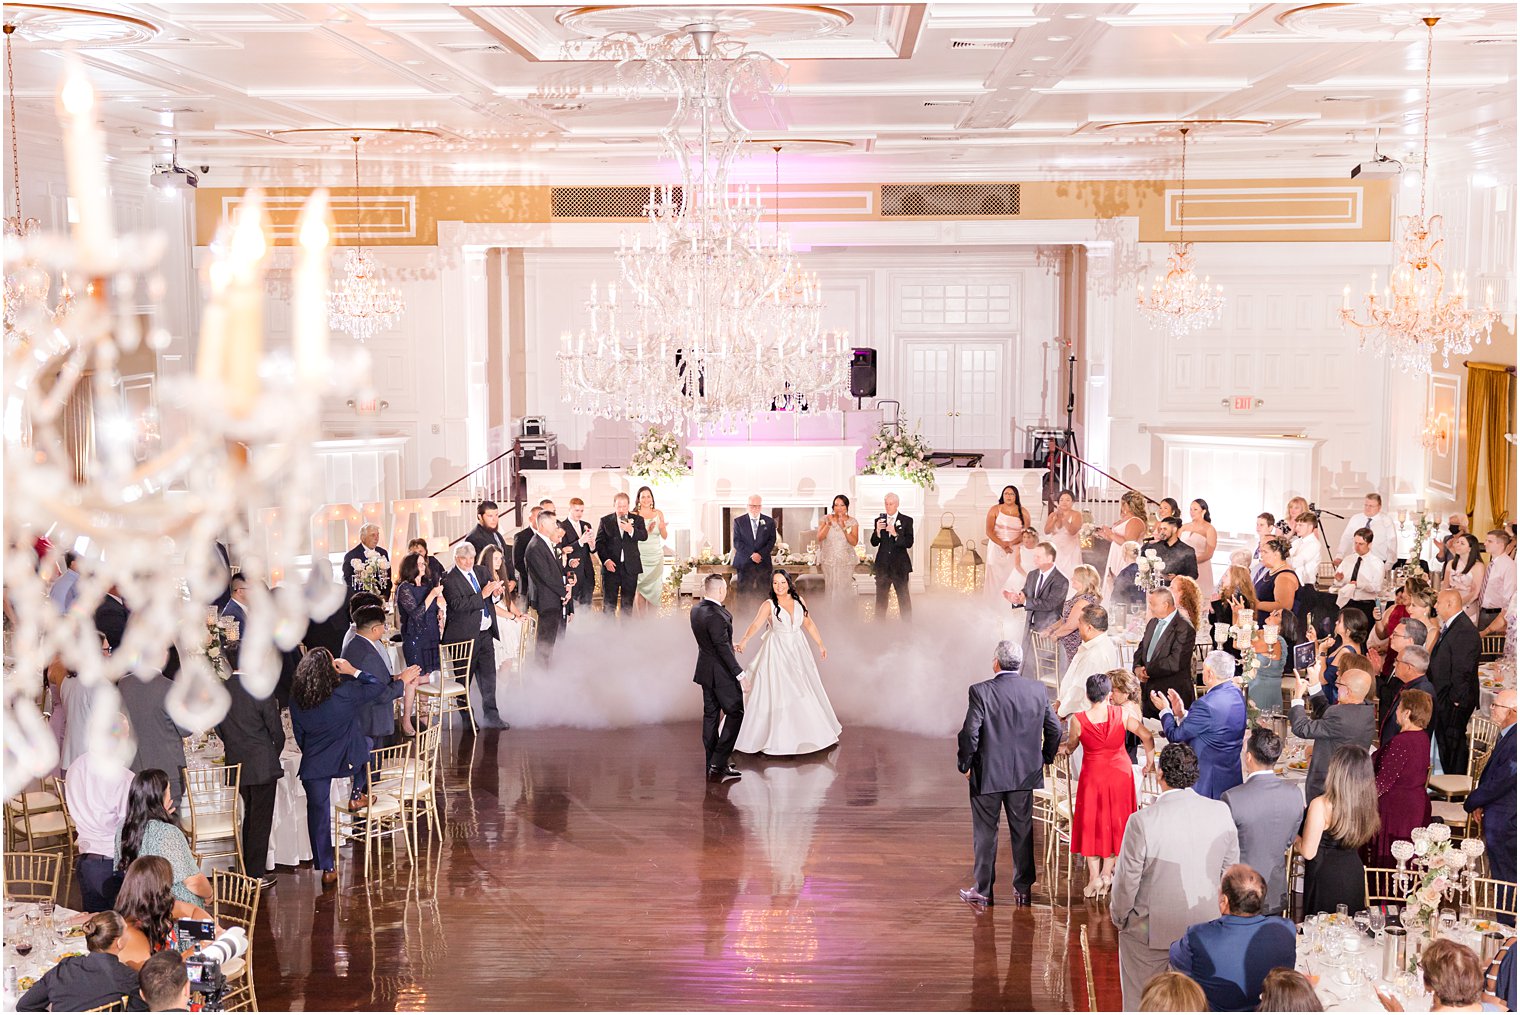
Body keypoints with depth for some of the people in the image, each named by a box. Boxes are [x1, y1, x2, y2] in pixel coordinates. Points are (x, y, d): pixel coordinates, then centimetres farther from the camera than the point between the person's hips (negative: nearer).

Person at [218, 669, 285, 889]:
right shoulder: (261, 691, -18)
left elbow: (219, 730, 6)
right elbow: (276, 731, -10)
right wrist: (275, 754, 9)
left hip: (236, 764, 5)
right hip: (262, 765, -5)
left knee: (250, 815, 21)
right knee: (261, 819, 4)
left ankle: (248, 869, 27)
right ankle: (256, 874, 8)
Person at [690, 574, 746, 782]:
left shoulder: (696, 610, 3)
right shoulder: (715, 616, -25)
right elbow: (723, 648, -24)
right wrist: (739, 672, -21)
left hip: (706, 671, 9)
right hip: (721, 673, -9)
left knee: (710, 715, 14)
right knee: (735, 713, 0)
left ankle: (712, 766, 21)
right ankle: (718, 766, -4)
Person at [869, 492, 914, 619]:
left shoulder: (906, 521, 0)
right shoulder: (879, 520, 8)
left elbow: (909, 543, -9)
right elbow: (874, 543, 4)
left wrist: (895, 534, -22)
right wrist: (878, 530, -14)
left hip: (900, 565, -3)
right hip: (883, 565, 3)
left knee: (904, 598, 0)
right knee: (880, 598, 6)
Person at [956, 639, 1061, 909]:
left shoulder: (981, 692, -15)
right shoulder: (1038, 690, -2)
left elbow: (969, 733, -17)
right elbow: (1054, 730, 4)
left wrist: (965, 765, -2)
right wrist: (1044, 758, 18)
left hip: (987, 775, -3)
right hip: (1025, 774, 3)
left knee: (985, 832, 8)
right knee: (1023, 831, 14)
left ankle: (983, 891, 14)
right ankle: (1023, 889, 21)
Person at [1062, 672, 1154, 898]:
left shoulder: (1079, 720, -14)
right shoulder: (1123, 714, -12)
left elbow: (1070, 746, 1)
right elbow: (1146, 736, -11)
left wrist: (1064, 748, 25)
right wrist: (1149, 758, 7)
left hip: (1092, 775, -1)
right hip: (1120, 773, 1)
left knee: (1092, 823, 11)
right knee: (1116, 822, 14)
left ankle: (1094, 877, 10)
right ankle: (1107, 872, 15)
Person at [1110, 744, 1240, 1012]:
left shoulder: (1142, 821, -24)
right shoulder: (1221, 812, -11)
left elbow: (1127, 880, -15)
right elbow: (1230, 869, 2)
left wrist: (1119, 917, 4)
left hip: (1150, 930, -4)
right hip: (1205, 927, 4)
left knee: (1142, 1002, 14)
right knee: (1197, 1002, 21)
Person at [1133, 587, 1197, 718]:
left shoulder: (1184, 628, -14)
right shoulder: (1153, 623, 13)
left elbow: (1175, 662, -22)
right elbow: (1141, 649, 16)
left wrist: (1148, 671, -15)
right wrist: (1137, 667, -5)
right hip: (1148, 691, 8)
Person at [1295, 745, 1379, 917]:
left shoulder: (1321, 805, -26)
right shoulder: (1365, 801, -8)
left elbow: (1308, 852, -19)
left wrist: (1293, 837, 1)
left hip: (1326, 877, -6)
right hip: (1354, 875, 6)